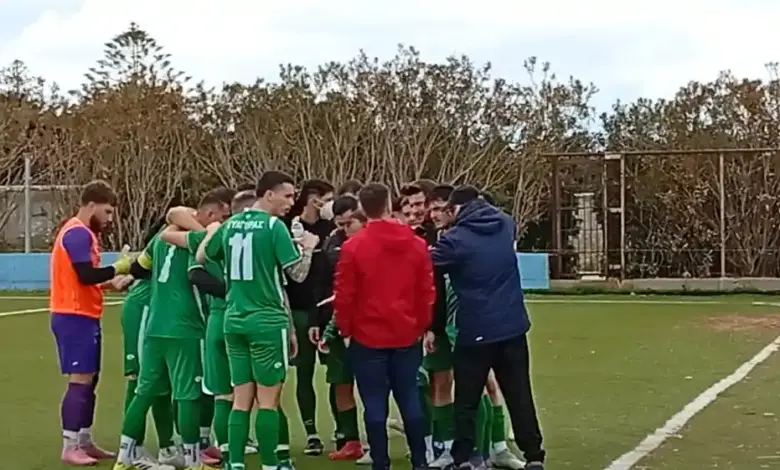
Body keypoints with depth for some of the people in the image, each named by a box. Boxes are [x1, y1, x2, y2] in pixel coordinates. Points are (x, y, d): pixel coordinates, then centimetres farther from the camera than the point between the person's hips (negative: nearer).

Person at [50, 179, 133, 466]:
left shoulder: (83, 233, 17)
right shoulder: (77, 233, -15)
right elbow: (86, 275, -24)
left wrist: (111, 282, 9)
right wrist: (117, 268, -13)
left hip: (82, 316, 11)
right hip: (74, 317, -11)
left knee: (89, 379, 13)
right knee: (80, 380, -9)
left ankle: (84, 441, 20)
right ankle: (70, 447, -5)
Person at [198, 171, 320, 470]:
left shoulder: (230, 225, 9)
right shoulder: (274, 226, -10)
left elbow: (201, 258, 23)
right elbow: (298, 274, -11)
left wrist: (211, 232, 40)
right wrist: (308, 247, 7)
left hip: (234, 320, 6)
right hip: (267, 321, -6)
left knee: (241, 398, 8)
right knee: (268, 399, 0)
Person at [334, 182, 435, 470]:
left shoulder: (353, 246, -10)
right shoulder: (416, 244, 0)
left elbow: (344, 294, -8)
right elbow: (426, 291, 3)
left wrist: (345, 329, 6)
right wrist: (422, 326, 15)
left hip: (368, 337, -3)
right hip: (406, 336, 3)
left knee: (375, 404, 2)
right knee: (410, 399, 12)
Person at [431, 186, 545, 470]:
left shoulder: (455, 239, -12)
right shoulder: (505, 225, 5)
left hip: (476, 330, -4)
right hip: (513, 326, 4)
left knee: (466, 400, 7)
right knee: (520, 395, 10)